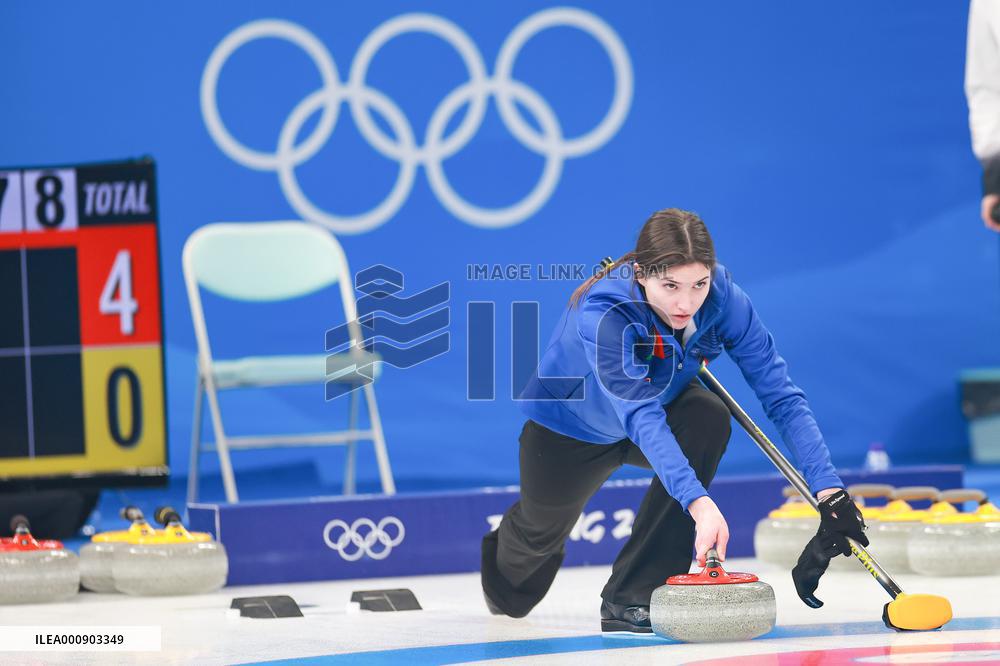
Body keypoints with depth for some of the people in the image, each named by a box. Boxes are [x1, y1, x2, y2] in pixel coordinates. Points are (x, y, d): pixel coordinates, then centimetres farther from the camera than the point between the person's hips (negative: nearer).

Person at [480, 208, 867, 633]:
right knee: (541, 533, 15)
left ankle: (632, 599, -21)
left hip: (657, 411, 3)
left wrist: (829, 490, -42)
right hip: (572, 425, -3)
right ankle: (501, 558, 59)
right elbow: (640, 417, -51)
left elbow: (781, 394, -31)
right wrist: (697, 502, -63)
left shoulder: (723, 297, -29)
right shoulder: (603, 312, -41)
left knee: (708, 418, -29)